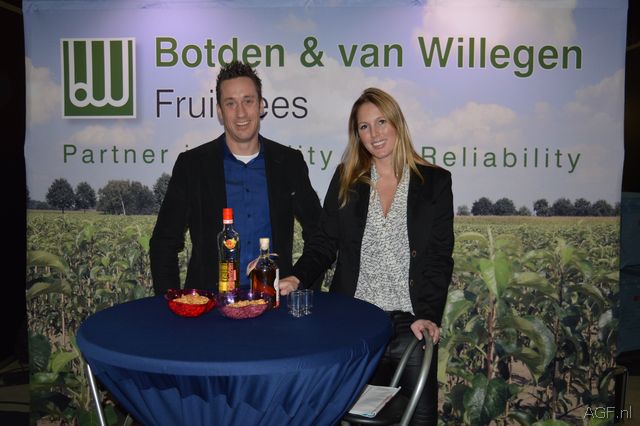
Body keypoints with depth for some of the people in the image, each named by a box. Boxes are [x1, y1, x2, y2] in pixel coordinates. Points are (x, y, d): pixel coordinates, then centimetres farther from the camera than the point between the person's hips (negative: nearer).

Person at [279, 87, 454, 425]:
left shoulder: (434, 181, 2)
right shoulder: (345, 180, 7)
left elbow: (440, 256, -2)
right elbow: (324, 244, 6)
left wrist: (428, 316, -13)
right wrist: (297, 278, -12)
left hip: (409, 323, -1)